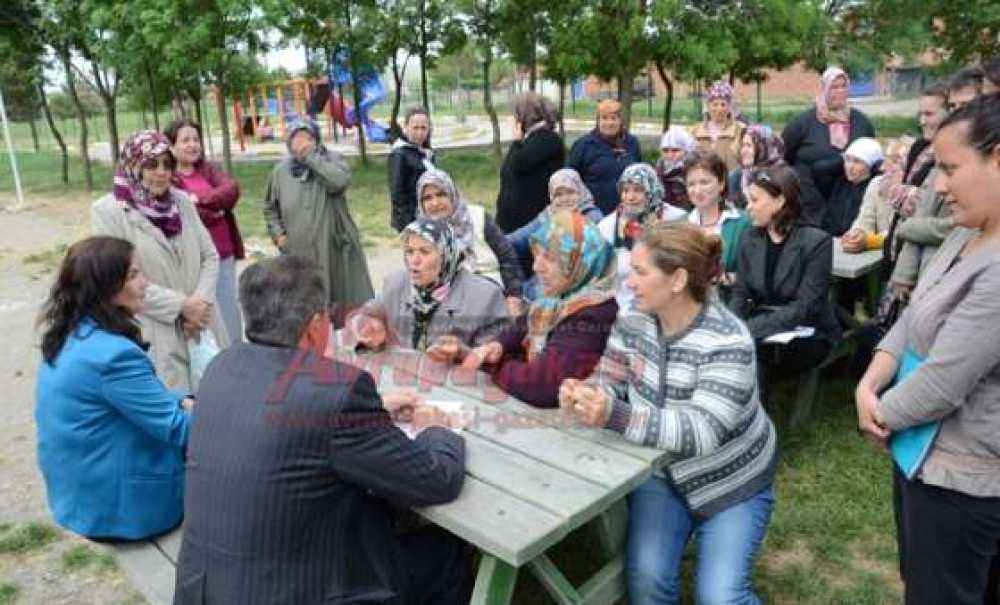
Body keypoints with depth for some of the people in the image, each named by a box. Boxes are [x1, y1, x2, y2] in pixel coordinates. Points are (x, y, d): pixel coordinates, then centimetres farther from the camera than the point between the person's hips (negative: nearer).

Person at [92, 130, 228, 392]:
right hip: (157, 334, -4)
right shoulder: (108, 211, -6)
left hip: (201, 323, 5)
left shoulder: (182, 201, 8)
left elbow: (210, 255, 7)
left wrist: (200, 300, -9)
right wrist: (180, 305, -15)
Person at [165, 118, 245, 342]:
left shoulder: (209, 169, 12)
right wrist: (215, 211, -8)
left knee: (230, 311, 12)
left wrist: (201, 199, -16)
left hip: (224, 253, 5)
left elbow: (232, 189, -5)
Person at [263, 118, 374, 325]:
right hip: (299, 254, 2)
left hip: (335, 249, -2)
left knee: (346, 313, 5)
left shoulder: (332, 159, 0)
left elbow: (339, 182, -23)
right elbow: (270, 208, 20)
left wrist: (310, 156, -19)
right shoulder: (280, 171, 7)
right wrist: (277, 234, 5)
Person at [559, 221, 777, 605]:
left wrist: (614, 417, -46)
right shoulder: (633, 321, -9)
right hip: (661, 471, 4)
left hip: (731, 481, -3)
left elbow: (703, 432, -35)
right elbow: (610, 384, -5)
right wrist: (583, 395, -30)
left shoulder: (728, 343, -27)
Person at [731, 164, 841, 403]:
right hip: (762, 327, 5)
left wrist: (748, 330, -29)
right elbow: (740, 295, 3)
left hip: (808, 334, -4)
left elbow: (804, 308, -19)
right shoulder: (750, 239, 5)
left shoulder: (817, 241, -12)